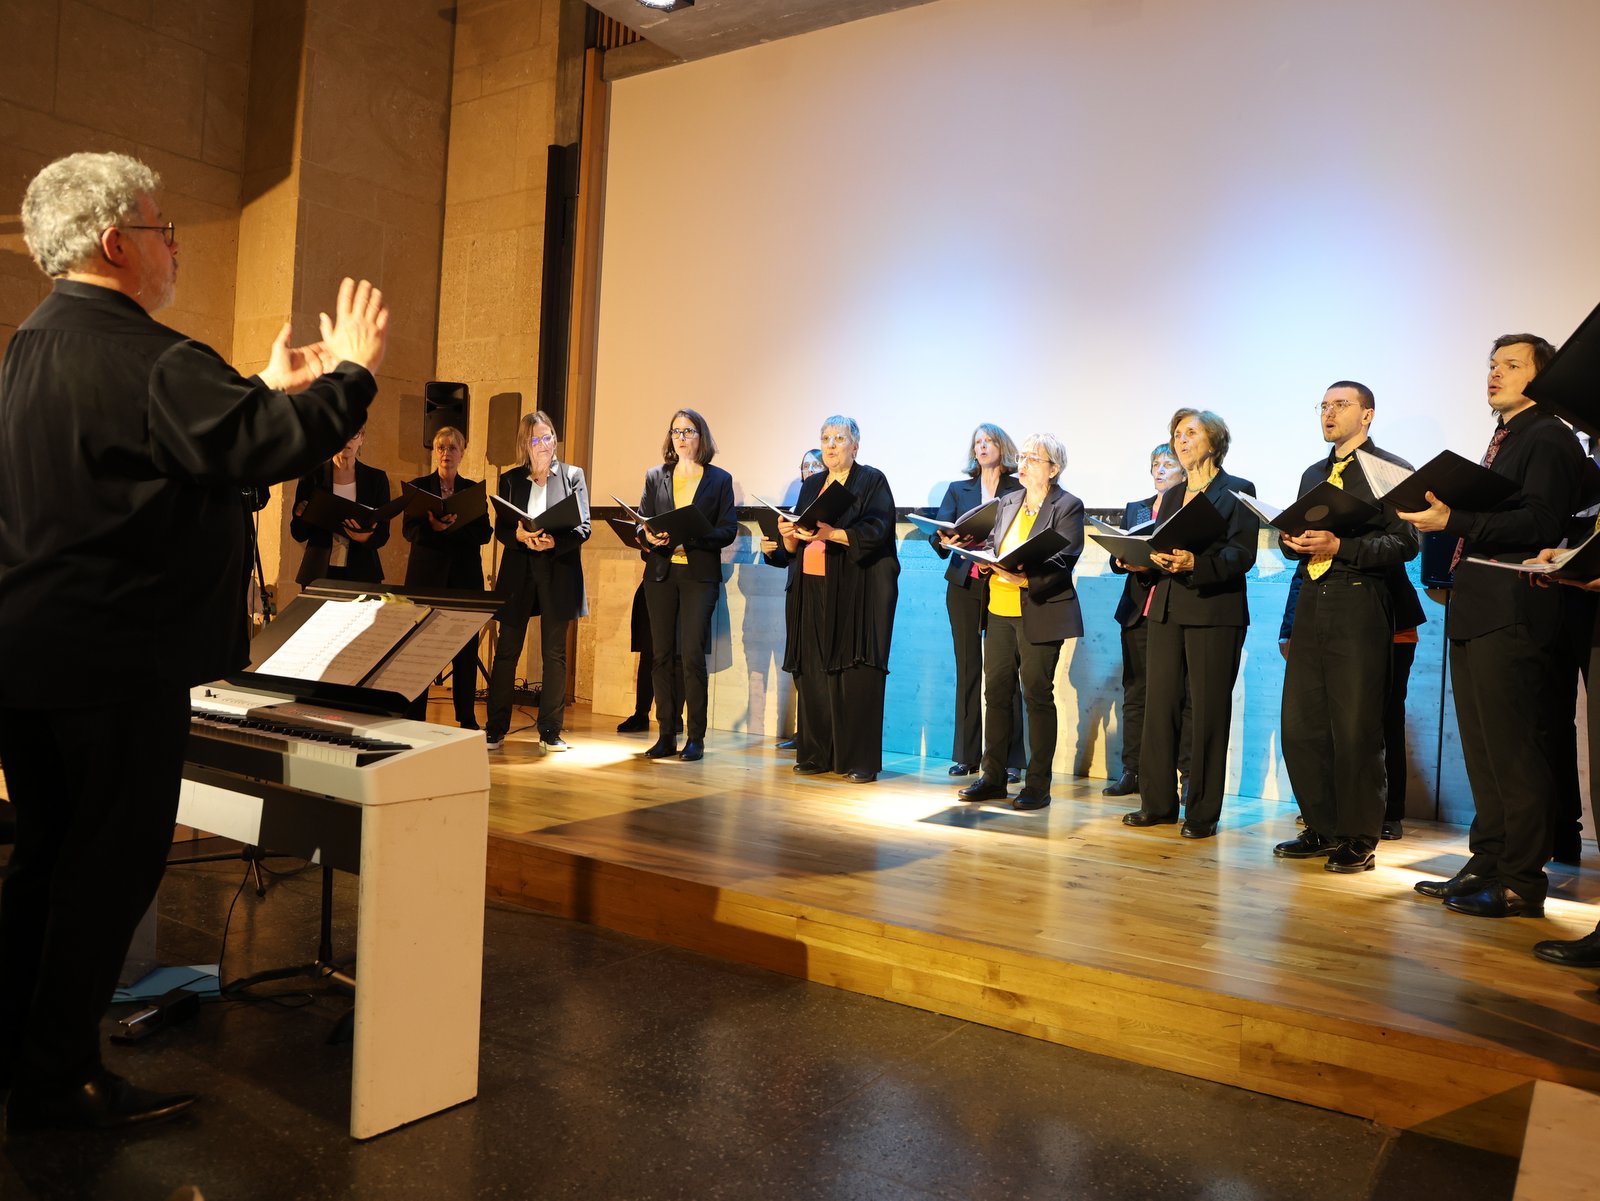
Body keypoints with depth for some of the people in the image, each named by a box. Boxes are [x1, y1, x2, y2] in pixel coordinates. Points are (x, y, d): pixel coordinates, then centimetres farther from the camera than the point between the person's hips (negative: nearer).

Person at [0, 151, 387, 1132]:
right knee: (114, 865, 3)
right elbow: (272, 447, -24)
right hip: (119, 661, -10)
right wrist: (353, 370, -9)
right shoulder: (149, 359, -19)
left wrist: (267, 389, 21)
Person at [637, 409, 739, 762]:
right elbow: (640, 524, 10)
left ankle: (695, 737, -2)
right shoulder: (655, 477, 13)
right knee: (662, 655, 4)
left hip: (699, 574, -3)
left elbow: (729, 530, -1)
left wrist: (692, 535, -17)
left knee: (691, 653, -10)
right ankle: (666, 735, 12)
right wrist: (650, 536, -13)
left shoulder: (720, 479, 6)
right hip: (660, 573, 3)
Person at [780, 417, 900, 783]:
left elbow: (875, 532, -12)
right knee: (814, 673, 3)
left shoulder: (872, 481, 1)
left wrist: (831, 533, -24)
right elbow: (795, 545, 18)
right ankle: (817, 754, 10)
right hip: (813, 590, 6)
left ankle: (860, 760, -3)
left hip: (857, 592, -5)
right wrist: (789, 534, -5)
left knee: (856, 676, -7)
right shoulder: (812, 486, 19)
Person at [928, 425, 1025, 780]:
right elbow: (938, 533, 3)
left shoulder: (1019, 491, 5)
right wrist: (944, 541, -19)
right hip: (964, 587, 3)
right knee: (967, 668, 5)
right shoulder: (958, 490, 14)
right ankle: (966, 754, 11)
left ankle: (1009, 758, 2)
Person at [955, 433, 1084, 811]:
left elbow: (1062, 561, -14)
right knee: (996, 691, 8)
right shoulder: (1009, 502, 17)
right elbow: (992, 544, 16)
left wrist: (1025, 578, -28)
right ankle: (993, 778, 17)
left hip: (1040, 615, -6)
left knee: (1037, 695, -1)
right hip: (1000, 610, 7)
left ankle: (1038, 785, 7)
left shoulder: (1067, 506, -4)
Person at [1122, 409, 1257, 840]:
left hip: (1215, 611, -6)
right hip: (1167, 609, 6)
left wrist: (1195, 563, -25)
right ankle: (1158, 803, 14)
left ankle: (1203, 812, 7)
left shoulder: (1237, 491, 0)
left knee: (1208, 711, -1)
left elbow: (1242, 555, -10)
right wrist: (1146, 558, -5)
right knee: (1159, 704, 4)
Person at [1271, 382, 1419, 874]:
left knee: (1356, 729, -3)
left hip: (1360, 606, -7)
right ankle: (1323, 829, 18)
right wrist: (1292, 541, 1)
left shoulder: (1391, 470, 0)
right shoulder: (1313, 474, 22)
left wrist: (1340, 547, -18)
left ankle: (1360, 840, 8)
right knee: (1300, 724, 6)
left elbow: (1405, 543, -9)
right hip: (1311, 604, 7)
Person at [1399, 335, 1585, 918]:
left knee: (1515, 753, -6)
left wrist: (1453, 520, -20)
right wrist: (1441, 515, 8)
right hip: (1475, 613, 10)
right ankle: (1486, 865, 21)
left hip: (1513, 617, -10)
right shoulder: (1502, 441, 24)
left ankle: (1521, 882, 1)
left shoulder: (1549, 438, -5)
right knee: (1483, 751, 13)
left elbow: (1540, 523, -18)